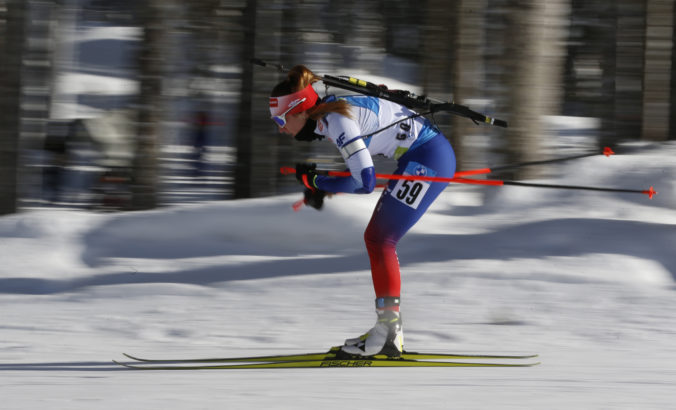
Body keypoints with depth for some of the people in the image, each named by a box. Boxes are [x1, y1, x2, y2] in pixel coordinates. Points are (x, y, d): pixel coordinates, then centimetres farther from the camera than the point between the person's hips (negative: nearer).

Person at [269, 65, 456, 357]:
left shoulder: (336, 121, -20)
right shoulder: (327, 112, 9)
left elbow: (365, 181, -22)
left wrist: (317, 183, -9)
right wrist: (319, 187, 8)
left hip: (427, 158, -10)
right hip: (432, 154, 10)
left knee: (380, 241, -9)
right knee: (375, 238, 10)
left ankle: (389, 331, -11)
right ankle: (390, 330, 9)